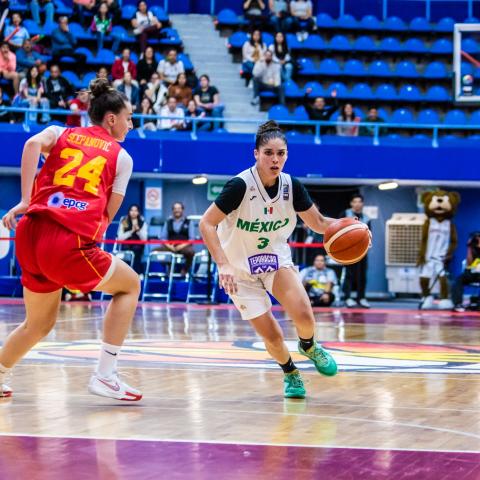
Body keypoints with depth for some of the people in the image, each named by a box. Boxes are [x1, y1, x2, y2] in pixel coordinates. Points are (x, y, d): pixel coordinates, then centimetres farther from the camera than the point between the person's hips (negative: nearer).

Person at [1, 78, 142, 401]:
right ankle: (105, 376, 10)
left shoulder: (60, 133, 20)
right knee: (129, 284, 19)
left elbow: (33, 144, -3)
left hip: (30, 234, 5)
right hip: (69, 243, -5)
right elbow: (108, 216, 10)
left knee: (39, 324, 26)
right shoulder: (121, 157, 14)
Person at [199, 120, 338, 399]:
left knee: (304, 315, -21)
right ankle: (290, 373, 26)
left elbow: (319, 223, -1)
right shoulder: (241, 185, -24)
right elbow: (207, 224, -23)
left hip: (277, 261, 3)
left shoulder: (291, 186, -11)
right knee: (272, 337, -7)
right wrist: (223, 265, -32)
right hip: (240, 270, -3)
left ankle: (309, 346, 15)